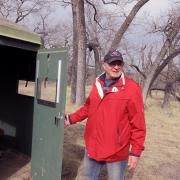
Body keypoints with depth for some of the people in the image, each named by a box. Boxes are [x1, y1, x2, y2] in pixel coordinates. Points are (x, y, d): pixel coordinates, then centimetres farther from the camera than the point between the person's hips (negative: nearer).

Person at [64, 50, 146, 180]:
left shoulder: (132, 88, -14)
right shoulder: (97, 84, 4)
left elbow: (138, 123, -14)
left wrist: (136, 152, -14)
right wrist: (72, 118, 7)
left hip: (117, 152, -5)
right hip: (93, 147, 6)